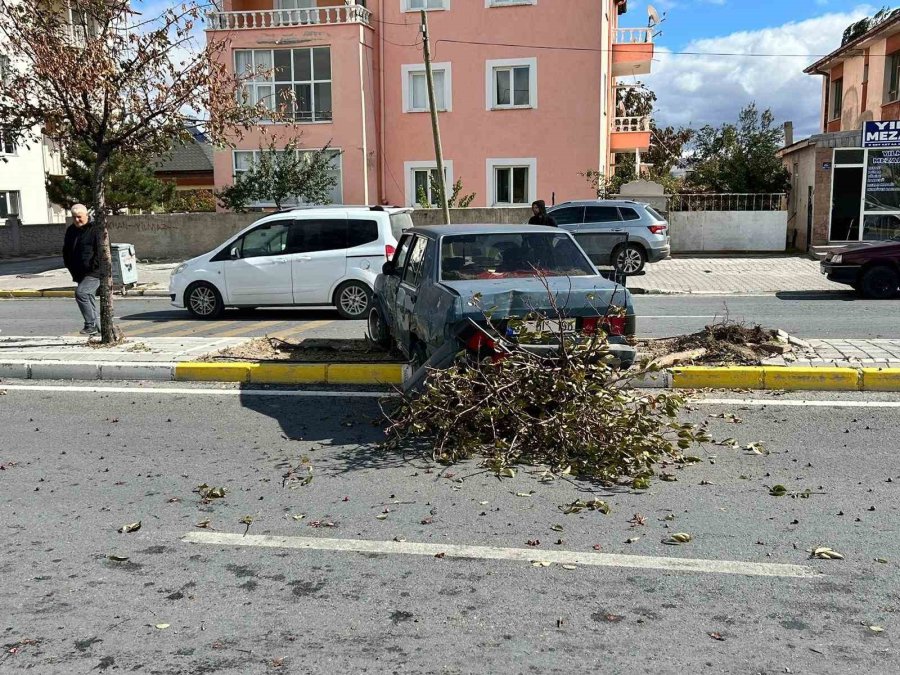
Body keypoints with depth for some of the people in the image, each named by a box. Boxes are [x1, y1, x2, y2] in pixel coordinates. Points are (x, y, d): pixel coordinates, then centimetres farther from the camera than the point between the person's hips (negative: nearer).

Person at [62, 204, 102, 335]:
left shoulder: (95, 230, -8)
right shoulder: (70, 231, 14)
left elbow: (100, 251, -13)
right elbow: (66, 251, 23)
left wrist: (92, 267, -16)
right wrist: (70, 266, 12)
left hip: (94, 273, -8)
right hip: (79, 273, 8)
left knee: (80, 293, -22)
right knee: (90, 300, 10)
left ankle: (90, 325, -17)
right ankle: (98, 328, 17)